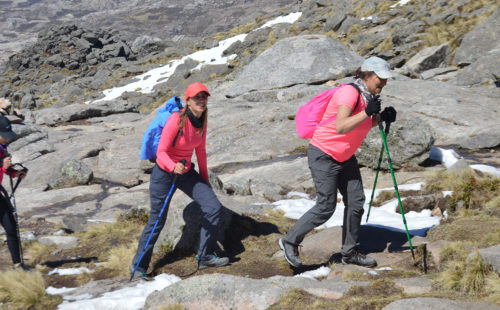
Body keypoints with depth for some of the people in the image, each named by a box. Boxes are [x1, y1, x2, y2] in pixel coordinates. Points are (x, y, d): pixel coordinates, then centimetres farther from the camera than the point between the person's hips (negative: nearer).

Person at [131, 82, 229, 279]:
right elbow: (161, 152, -24)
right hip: (164, 173, -6)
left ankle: (205, 257, 7)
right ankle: (139, 265, 19)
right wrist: (174, 167, -43)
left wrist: (204, 179, 19)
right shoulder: (176, 120, -23)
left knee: (214, 208, -6)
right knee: (157, 221, 1)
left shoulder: (202, 122, -2)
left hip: (186, 172, 6)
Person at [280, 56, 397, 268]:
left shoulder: (368, 96, 2)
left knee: (356, 201, 7)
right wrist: (367, 112, -39)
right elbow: (341, 127, -37)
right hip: (323, 156, -9)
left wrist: (382, 117, 0)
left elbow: (365, 124, 18)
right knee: (326, 207, -7)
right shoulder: (349, 93, -25)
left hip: (345, 157, 9)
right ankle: (290, 242, 10)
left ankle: (349, 252, 20)